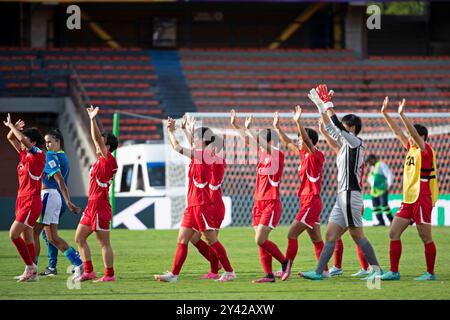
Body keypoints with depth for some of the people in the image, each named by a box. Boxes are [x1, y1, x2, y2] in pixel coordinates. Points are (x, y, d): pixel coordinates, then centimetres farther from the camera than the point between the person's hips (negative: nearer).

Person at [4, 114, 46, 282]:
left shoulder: (39, 155, -10)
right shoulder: (25, 154, 11)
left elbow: (23, 139, -22)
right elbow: (11, 138, 15)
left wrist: (11, 125, -11)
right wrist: (14, 128, -4)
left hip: (32, 201, -9)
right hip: (22, 199, 9)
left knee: (13, 234, -14)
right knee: (26, 238, 8)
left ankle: (30, 266, -7)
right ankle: (32, 273, 11)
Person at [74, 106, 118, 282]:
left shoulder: (108, 160, -10)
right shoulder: (100, 160, 13)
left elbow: (97, 139, -18)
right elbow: (96, 139, 22)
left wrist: (93, 119, -19)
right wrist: (92, 119, 24)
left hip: (100, 206, -10)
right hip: (91, 205, 10)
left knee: (104, 242, -5)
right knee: (79, 238, 10)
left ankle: (109, 274, 0)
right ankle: (88, 271, 12)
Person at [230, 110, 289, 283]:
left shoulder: (278, 155, -10)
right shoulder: (262, 154, 10)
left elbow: (266, 145, -25)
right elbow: (250, 141, 20)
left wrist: (248, 129, -24)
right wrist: (235, 126, 18)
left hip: (272, 203, -8)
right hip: (259, 202, 8)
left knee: (260, 240, -14)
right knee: (261, 242, 2)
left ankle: (284, 262, 4)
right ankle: (269, 274, 4)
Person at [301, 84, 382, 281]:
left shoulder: (355, 142, -6)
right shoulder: (346, 144, 17)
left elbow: (336, 125, -16)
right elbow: (330, 127, 23)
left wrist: (327, 104, -9)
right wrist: (320, 106, 19)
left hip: (351, 195, -9)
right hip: (342, 196, 9)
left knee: (358, 236, -5)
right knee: (331, 235, 3)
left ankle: (376, 269, 1)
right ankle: (319, 272, 0)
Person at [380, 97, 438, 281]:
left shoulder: (425, 150, -7)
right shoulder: (411, 149, 14)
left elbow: (414, 133, -21)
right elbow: (397, 132, 16)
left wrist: (402, 115, -25)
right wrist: (385, 114, 12)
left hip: (422, 200, -9)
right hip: (408, 200, 9)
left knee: (426, 238, -3)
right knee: (394, 233, 3)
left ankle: (430, 273, 5)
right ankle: (394, 271, 5)